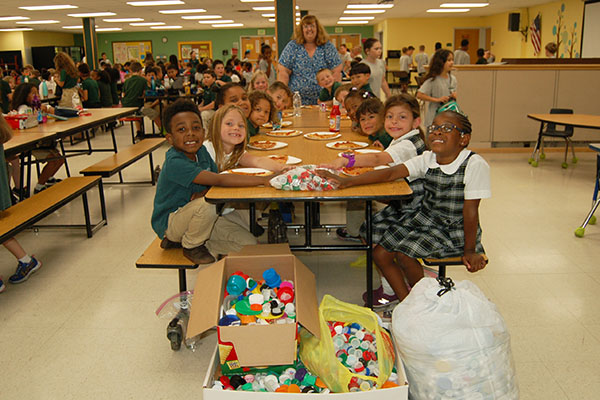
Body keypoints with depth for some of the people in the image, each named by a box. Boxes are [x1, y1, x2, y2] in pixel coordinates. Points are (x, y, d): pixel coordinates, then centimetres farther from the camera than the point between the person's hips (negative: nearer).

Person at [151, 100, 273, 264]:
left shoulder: (201, 151, -2)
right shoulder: (174, 162, -27)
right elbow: (219, 179, -36)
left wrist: (206, 191, -22)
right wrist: (263, 180, -40)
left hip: (197, 217, 8)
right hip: (169, 221, -8)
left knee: (249, 243, -4)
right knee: (206, 205, -38)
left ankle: (183, 238, 10)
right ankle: (192, 246, -6)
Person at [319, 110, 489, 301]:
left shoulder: (474, 165, -19)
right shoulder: (427, 159, -3)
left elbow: (470, 211, -16)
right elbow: (390, 173, -12)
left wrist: (469, 251, -10)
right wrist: (348, 181, -21)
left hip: (454, 230, -6)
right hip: (423, 218, 6)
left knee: (404, 254, -22)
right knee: (380, 253, -4)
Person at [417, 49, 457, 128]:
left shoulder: (452, 78, 4)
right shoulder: (433, 80, -15)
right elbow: (419, 95, -19)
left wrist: (454, 95, -5)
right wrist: (437, 100, -21)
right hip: (434, 118, -6)